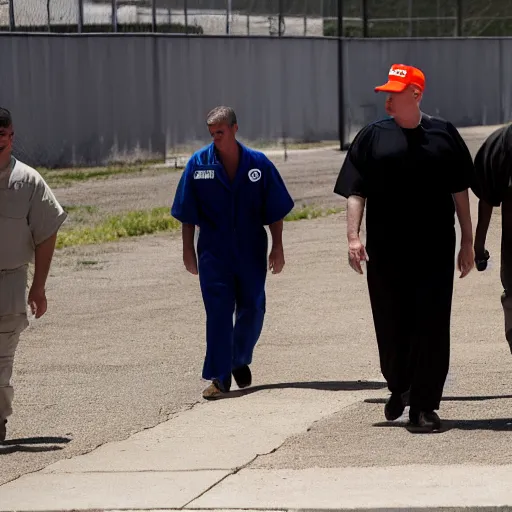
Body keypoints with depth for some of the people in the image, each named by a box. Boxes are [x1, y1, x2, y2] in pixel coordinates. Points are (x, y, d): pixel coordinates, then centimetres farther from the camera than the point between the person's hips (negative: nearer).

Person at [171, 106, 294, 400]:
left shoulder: (259, 164, -1)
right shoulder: (199, 164, -2)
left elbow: (275, 211, 4)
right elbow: (187, 214, 3)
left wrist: (277, 248, 1)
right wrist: (188, 250, 2)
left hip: (251, 252, 1)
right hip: (214, 252, -1)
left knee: (252, 310, 7)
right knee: (218, 312, -8)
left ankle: (240, 360, 33)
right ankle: (219, 377, -7)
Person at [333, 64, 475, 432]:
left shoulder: (443, 135, 4)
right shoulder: (373, 137, 4)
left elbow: (459, 190, 8)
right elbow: (356, 191, 2)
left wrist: (467, 240, 6)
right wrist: (353, 236, -10)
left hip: (435, 250, -1)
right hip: (385, 251, 1)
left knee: (431, 328, -3)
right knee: (390, 326, 8)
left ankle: (424, 405, 2)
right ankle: (399, 388, 32)